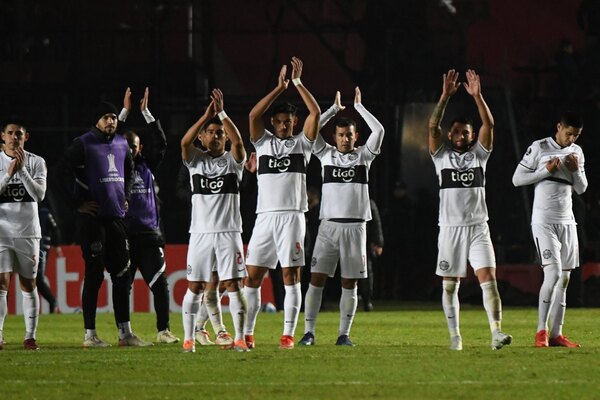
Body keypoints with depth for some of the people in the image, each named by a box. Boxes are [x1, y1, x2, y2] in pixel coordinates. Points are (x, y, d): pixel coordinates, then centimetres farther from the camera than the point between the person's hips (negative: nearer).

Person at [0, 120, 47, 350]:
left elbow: (39, 195, -9)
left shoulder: (36, 163, 3)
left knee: (28, 284, 4)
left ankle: (30, 337, 7)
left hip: (28, 232, 1)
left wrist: (22, 170, -16)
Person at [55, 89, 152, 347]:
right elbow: (63, 171, -12)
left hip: (116, 216, 6)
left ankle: (125, 333, 12)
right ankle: (89, 334, 0)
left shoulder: (121, 144, 13)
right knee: (94, 274, -5)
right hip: (92, 217, -6)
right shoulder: (84, 144, -7)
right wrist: (77, 202, -13)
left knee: (121, 273, 7)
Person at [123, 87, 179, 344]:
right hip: (123, 234, -1)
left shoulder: (146, 166, 12)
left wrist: (146, 113, 0)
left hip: (149, 234, 1)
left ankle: (163, 331, -1)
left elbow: (160, 143, 4)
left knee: (160, 284, -5)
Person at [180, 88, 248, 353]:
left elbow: (238, 142, -14)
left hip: (229, 232, -1)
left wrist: (222, 113, -20)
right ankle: (189, 339, 7)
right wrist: (206, 115, -18)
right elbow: (184, 142, -12)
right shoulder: (195, 160, 8)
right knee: (194, 287, 1)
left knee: (233, 285, -6)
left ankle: (239, 338, -5)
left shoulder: (232, 160, 7)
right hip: (201, 232, 1)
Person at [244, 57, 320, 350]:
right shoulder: (263, 142, 12)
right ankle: (246, 333, 4)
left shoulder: (302, 142, 9)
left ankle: (288, 334, -4)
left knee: (291, 276, -5)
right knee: (252, 277, 0)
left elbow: (316, 112, -3)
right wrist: (280, 88, -7)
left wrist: (298, 83, -5)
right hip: (265, 216, 2)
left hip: (292, 216, -2)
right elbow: (254, 115, -4)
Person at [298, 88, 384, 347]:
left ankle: (344, 334, 6)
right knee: (316, 279, -7)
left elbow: (378, 130, -4)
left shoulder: (364, 156, 8)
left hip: (355, 226, 0)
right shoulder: (326, 154, 9)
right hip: (329, 225, 0)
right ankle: (309, 332, -4)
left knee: (350, 284, 1)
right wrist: (334, 109, 4)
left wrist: (359, 107, 3)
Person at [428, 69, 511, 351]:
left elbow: (489, 124, -5)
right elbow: (433, 126, -8)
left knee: (488, 278, -13)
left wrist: (477, 96, -15)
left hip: (477, 227, 0)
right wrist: (446, 96, -17)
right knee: (449, 285, 5)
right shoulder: (442, 155, 6)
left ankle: (496, 333, -22)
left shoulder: (479, 154, 8)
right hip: (450, 228, 0)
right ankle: (454, 336, 14)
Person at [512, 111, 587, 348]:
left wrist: (576, 170, -4)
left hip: (567, 222, 6)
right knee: (553, 273, -17)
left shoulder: (577, 152, 11)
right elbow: (517, 179, -5)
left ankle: (556, 333, 4)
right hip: (544, 221, -6)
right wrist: (546, 170, -14)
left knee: (564, 279, 2)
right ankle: (541, 330, -10)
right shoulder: (539, 148, -5)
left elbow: (581, 189, 16)